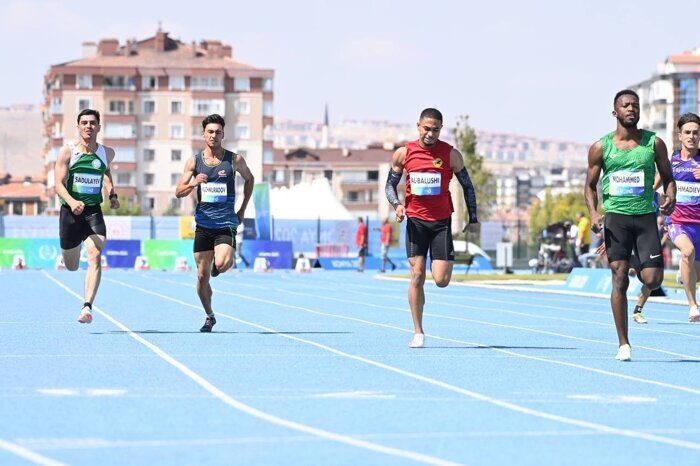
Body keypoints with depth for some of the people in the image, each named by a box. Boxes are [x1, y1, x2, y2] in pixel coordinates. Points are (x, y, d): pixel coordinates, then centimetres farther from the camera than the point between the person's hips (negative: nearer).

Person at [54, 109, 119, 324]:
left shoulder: (107, 153, 5)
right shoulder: (67, 151, -5)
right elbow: (59, 183, -11)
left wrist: (112, 194, 13)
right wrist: (71, 202, -30)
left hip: (94, 211, 1)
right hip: (70, 211, -1)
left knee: (95, 257, -22)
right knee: (72, 266, 12)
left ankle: (87, 307, -28)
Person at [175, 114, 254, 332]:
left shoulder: (234, 160, 0)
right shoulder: (194, 161, 2)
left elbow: (249, 179, 18)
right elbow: (179, 192, -1)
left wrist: (242, 209, 13)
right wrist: (193, 184, -22)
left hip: (226, 223, -2)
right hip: (203, 224, 2)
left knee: (222, 264, -26)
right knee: (202, 276, 3)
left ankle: (218, 267, 12)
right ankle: (209, 316, 22)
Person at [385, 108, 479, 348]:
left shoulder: (451, 154, -4)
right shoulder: (403, 153, -1)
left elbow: (467, 186, 7)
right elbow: (390, 184, 9)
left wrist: (473, 219, 6)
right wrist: (397, 204, -11)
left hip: (442, 221, -1)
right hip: (415, 220, 1)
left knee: (441, 280, -8)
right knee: (417, 275, -7)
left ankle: (447, 262, 31)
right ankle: (418, 333, -1)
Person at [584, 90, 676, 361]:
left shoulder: (654, 143, 5)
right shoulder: (601, 148, 4)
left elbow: (668, 178, 12)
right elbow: (590, 186, 11)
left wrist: (670, 198, -10)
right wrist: (593, 213, -8)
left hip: (646, 216, 1)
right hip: (616, 216, -1)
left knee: (653, 280, -8)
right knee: (619, 278, -8)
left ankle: (639, 265, 32)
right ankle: (623, 344, -2)